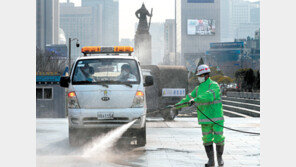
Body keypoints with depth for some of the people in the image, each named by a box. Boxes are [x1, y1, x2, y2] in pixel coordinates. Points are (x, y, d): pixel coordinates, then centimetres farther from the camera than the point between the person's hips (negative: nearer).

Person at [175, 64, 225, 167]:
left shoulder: (214, 85, -9)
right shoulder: (198, 88, 13)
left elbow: (209, 96, -27)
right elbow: (189, 98, 18)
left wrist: (195, 100, -36)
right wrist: (177, 105, 11)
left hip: (217, 118, -5)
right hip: (205, 119, 5)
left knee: (218, 138, -1)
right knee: (207, 139, 2)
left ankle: (220, 158, 17)